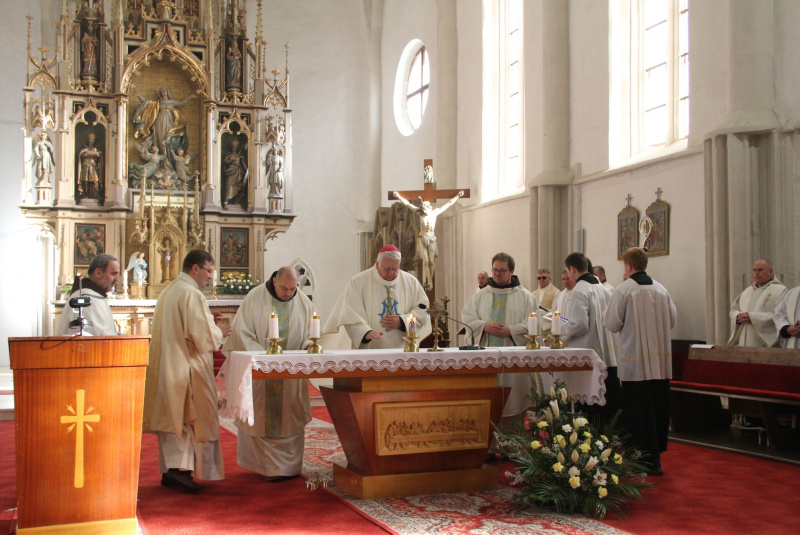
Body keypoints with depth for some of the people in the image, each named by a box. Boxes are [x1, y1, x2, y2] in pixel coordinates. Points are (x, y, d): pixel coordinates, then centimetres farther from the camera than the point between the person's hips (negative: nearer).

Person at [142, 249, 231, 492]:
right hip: (189, 368, -9)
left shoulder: (167, 292, 14)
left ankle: (170, 470, 14)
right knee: (197, 419, 0)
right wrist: (219, 331, -1)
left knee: (172, 417, 11)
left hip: (166, 367, 9)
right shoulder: (192, 294, -16)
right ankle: (181, 469, -2)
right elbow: (203, 336, -21)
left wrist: (208, 322, 15)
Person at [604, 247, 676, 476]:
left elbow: (612, 323, -9)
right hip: (661, 361, 5)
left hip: (636, 361, -5)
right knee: (658, 408, 13)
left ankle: (650, 461, 0)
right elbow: (671, 321, 13)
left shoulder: (623, 290, -10)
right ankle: (656, 452, 21)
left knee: (640, 411, 0)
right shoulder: (662, 290, 6)